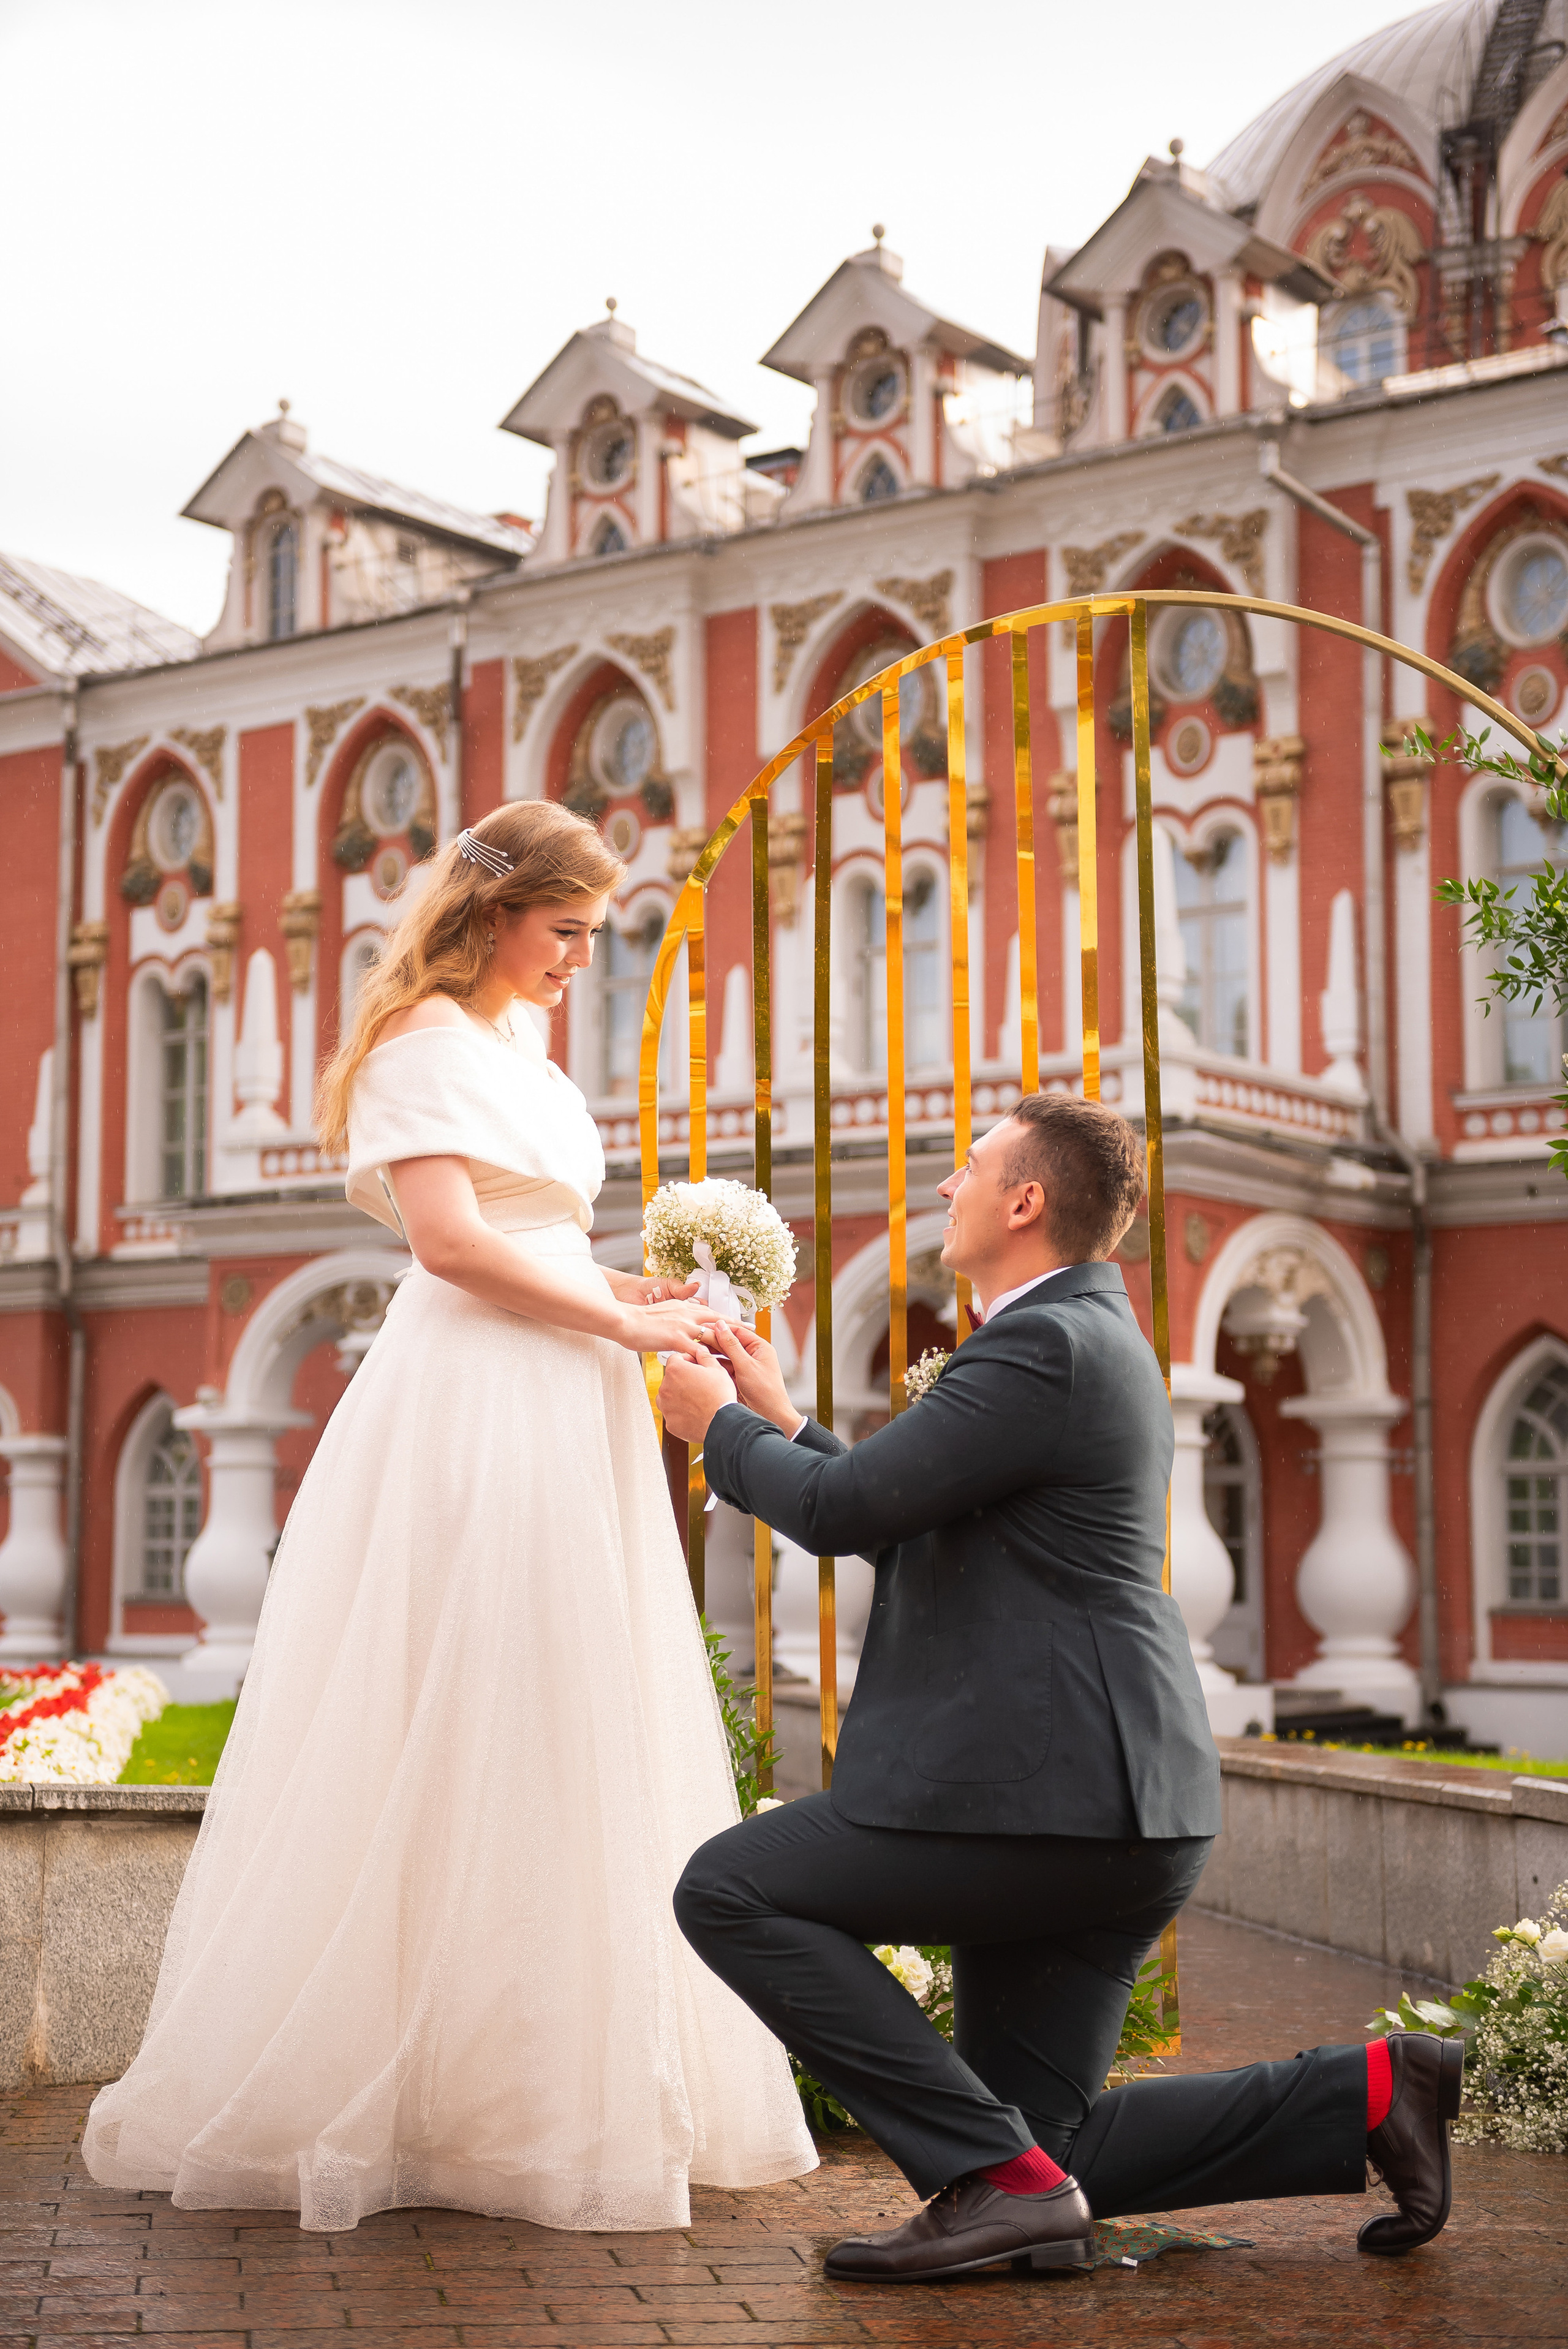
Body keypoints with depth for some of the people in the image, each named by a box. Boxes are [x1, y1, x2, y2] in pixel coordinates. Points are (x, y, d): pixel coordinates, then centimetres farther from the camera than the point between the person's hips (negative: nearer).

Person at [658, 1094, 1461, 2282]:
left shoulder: (1046, 1346, -14)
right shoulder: (1087, 1338, 20)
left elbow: (842, 1512, -16)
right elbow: (912, 1532, 25)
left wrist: (720, 1427, 2)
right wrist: (780, 1420, 23)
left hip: (1050, 1795, -10)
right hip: (1113, 1813, 10)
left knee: (729, 1892, -5)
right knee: (1043, 2153, 13)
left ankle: (997, 2177, -9)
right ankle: (1368, 2091, 10)